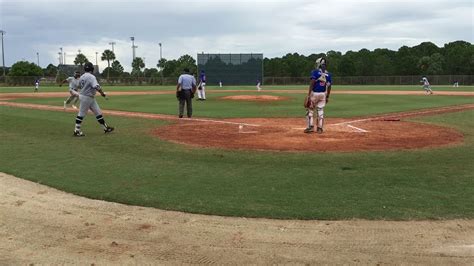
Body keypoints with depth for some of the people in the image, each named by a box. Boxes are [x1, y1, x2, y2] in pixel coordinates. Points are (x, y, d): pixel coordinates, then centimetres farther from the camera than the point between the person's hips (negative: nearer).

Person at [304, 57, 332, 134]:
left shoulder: (315, 72, -9)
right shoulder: (328, 74, 6)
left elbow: (312, 83, -17)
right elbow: (329, 86, 6)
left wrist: (309, 95, -18)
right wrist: (327, 97, 14)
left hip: (314, 93, -4)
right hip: (323, 94, 5)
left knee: (310, 109, 6)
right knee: (320, 110, 9)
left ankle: (310, 126, 0)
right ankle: (319, 128, 9)